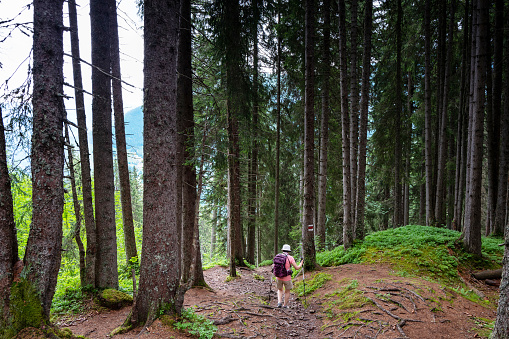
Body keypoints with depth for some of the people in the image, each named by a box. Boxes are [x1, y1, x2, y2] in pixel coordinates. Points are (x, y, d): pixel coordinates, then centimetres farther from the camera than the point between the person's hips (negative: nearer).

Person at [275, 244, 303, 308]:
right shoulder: (290, 258, -11)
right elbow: (297, 268, -11)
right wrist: (301, 262, 6)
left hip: (279, 277, 3)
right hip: (287, 278, -3)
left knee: (280, 290, 26)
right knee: (287, 291, 19)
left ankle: (279, 302, 10)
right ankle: (285, 305, 27)